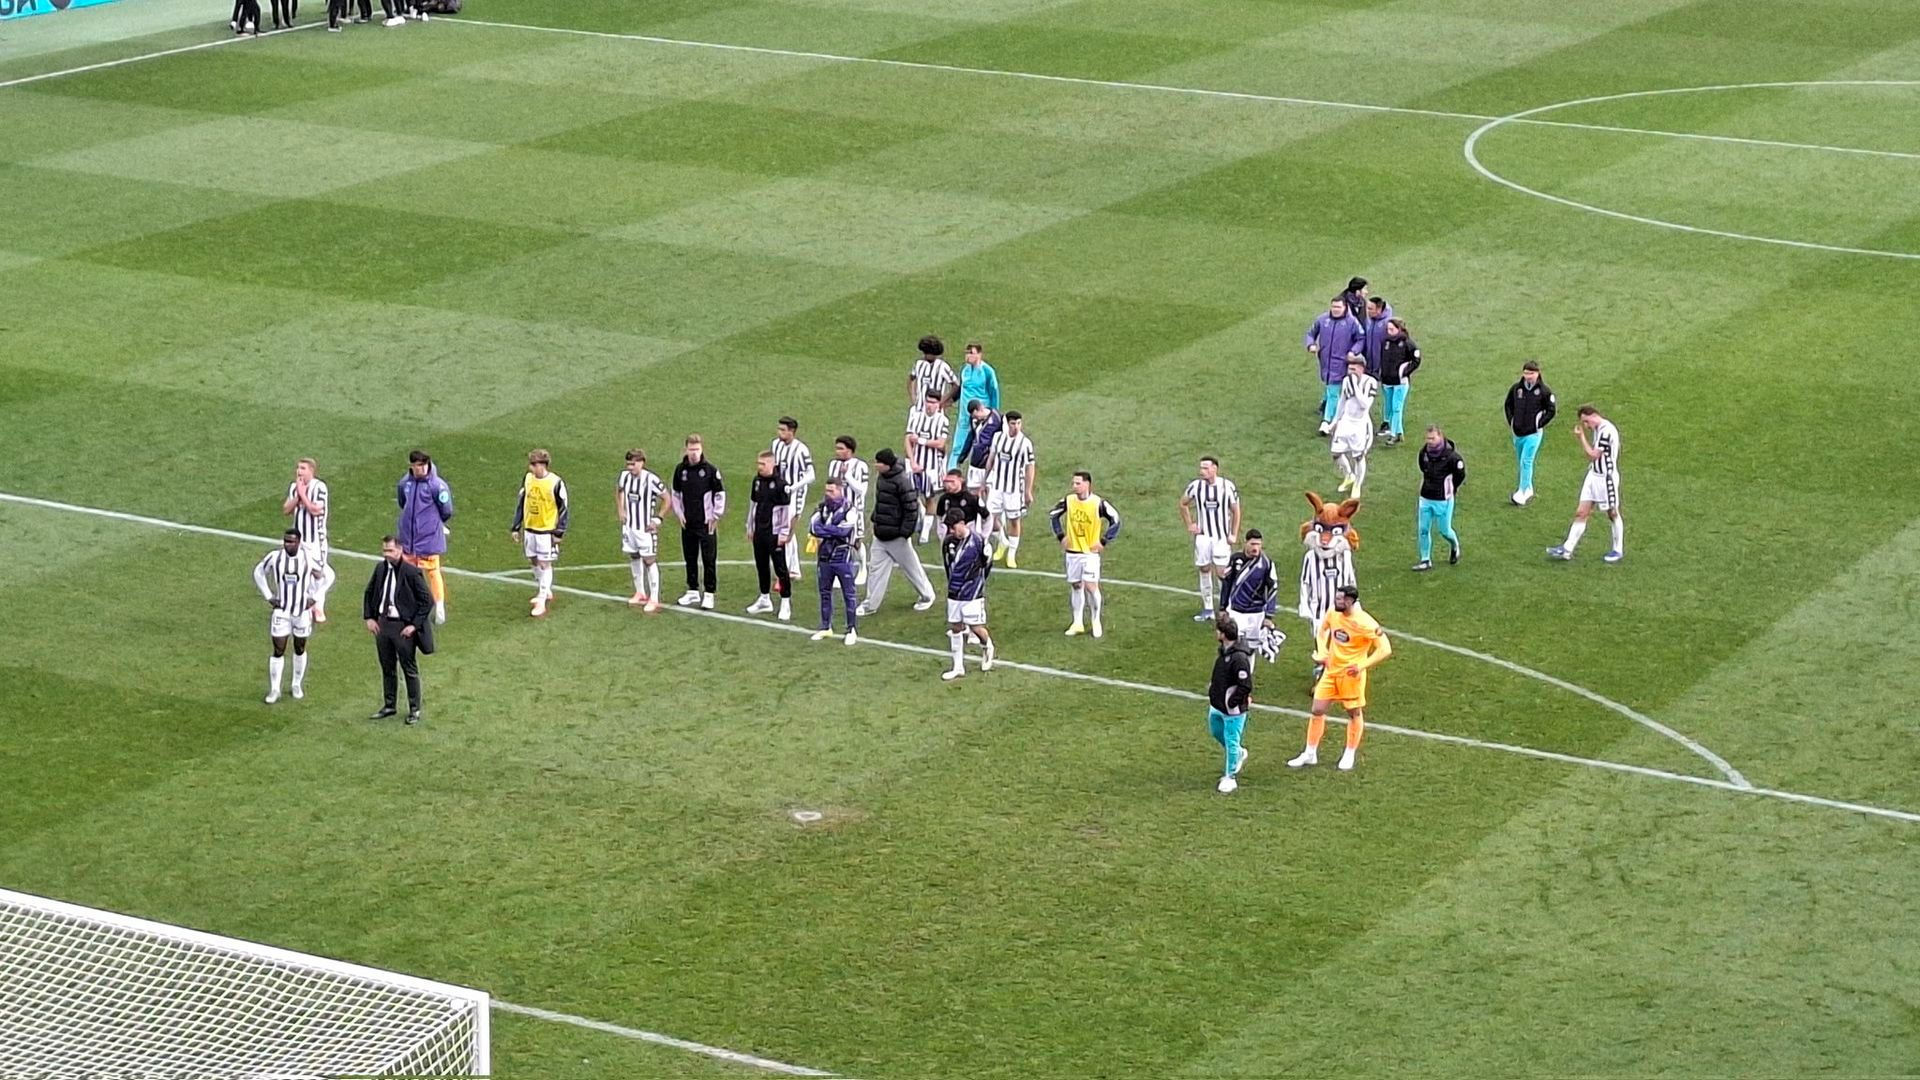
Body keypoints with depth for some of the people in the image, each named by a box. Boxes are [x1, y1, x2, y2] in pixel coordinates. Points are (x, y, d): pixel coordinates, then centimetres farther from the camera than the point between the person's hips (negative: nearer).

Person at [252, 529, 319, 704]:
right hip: (281, 611, -1)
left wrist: (313, 598, -2)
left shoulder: (308, 559, -12)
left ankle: (298, 685, 31)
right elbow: (259, 572, 7)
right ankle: (274, 689, 6)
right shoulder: (275, 556, -11)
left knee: (300, 649, 13)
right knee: (278, 651, -3)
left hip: (303, 611, 1)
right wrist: (268, 596, 2)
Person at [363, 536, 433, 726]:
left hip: (403, 627, -6)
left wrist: (414, 625, -14)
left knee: (409, 670, 5)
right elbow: (369, 593, 17)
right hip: (382, 623, 6)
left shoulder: (411, 573, -16)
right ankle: (389, 706, 29)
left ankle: (414, 710, 15)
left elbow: (427, 601, -12)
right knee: (387, 668, 16)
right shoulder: (380, 568, 2)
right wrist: (369, 618, 6)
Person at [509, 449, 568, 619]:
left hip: (547, 530, -6)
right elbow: (521, 503, 11)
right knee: (533, 561, 15)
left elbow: (563, 509, -8)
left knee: (544, 564, -4)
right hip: (529, 528, 6)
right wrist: (516, 527, 10)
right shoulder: (528, 479, 2)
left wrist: (559, 533, -11)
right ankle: (546, 592, 33)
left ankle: (541, 602, -2)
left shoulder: (555, 483, -14)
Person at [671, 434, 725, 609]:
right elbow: (675, 493, 15)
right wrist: (678, 513, 7)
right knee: (690, 558, 12)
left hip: (706, 523, -4)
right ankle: (693, 591, 23)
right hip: (687, 523, 4)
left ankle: (709, 594, 4)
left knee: (709, 560, -2)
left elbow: (720, 494, -3)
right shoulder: (680, 469, 3)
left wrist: (715, 516, -5)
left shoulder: (710, 470, -9)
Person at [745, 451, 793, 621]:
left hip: (774, 533, -7)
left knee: (780, 568, -3)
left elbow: (787, 509, -12)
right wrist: (750, 528, 18)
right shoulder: (757, 481, 7)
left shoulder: (781, 484, -14)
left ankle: (786, 603, 5)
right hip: (759, 532, 7)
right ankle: (765, 600, 27)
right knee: (761, 566, 14)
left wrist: (784, 533, -13)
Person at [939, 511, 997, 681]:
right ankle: (958, 667, 16)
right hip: (954, 592, 5)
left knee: (975, 627, -3)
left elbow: (988, 563, -1)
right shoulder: (950, 541, 0)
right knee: (955, 627, 8)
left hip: (972, 592, -5)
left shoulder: (977, 540, -15)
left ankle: (987, 648, 31)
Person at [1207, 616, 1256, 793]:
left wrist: (1231, 703, -22)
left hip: (1232, 709, -10)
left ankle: (1229, 778, 16)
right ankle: (1239, 754, 51)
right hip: (1217, 705, 10)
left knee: (1231, 741, 3)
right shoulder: (1223, 650, 0)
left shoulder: (1239, 658, -29)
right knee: (1216, 732, 28)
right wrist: (1213, 686, 10)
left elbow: (1246, 686, -27)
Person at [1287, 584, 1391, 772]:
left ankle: (1349, 755, 25)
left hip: (1351, 673, -5)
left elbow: (1385, 649, -21)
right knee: (1317, 710, 5)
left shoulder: (1365, 623, -23)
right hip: (1331, 670, 6)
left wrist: (1362, 666, -25)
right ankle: (1310, 754, 17)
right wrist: (1322, 652, 3)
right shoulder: (1333, 614, -5)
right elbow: (1322, 631, 18)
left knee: (1354, 713, 9)